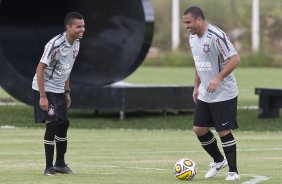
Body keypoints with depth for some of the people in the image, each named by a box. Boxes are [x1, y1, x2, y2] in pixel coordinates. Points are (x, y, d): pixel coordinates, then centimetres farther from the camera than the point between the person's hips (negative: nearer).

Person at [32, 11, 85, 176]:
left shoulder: (76, 44, 1)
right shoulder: (55, 44, -25)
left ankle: (60, 164, 22)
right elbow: (40, 69, -22)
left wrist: (67, 92, 15)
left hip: (59, 90, 8)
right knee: (52, 124, -13)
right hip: (45, 89, -8)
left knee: (64, 125, 10)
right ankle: (49, 167, -7)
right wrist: (42, 97, -24)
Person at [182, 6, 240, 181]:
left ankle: (233, 171, 7)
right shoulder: (193, 37, 7)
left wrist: (218, 78, -27)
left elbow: (235, 59, -22)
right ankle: (219, 160, 28)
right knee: (199, 129, 8)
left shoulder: (216, 36, -20)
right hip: (204, 95, 8)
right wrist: (196, 86, 17)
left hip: (224, 94, -8)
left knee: (224, 132, -5)